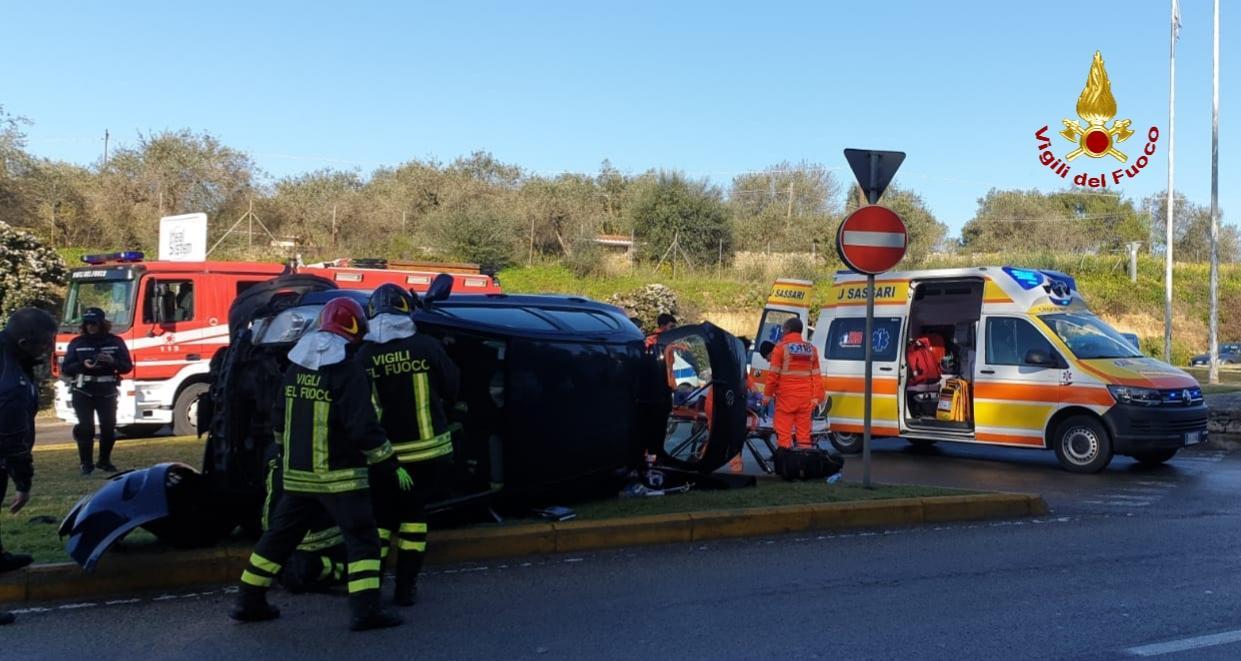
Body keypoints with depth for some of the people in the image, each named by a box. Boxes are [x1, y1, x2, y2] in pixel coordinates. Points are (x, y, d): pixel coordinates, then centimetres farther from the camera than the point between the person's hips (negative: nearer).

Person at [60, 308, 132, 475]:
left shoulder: (115, 342, 3)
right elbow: (65, 368, -2)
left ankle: (104, 461, 20)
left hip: (107, 392, 1)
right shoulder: (77, 343, 2)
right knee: (85, 428, -6)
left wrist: (113, 362, -20)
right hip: (83, 393, -1)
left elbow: (127, 366, 1)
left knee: (109, 427, 3)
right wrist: (83, 365, -21)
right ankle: (86, 463, 2)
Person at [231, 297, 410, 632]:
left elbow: (279, 420, 15)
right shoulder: (347, 371, -14)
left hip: (297, 474, 7)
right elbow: (364, 428, -18)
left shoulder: (296, 367, 7)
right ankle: (365, 610, -7)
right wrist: (392, 465, -11)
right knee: (361, 538, -1)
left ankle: (249, 601, 23)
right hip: (339, 475, -7)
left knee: (280, 535, 17)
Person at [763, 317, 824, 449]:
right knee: (804, 432, 9)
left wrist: (767, 394, 1)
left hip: (786, 397, -4)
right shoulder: (811, 349, 10)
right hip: (805, 398, 4)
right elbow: (816, 375, 8)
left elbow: (773, 374, -7)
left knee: (784, 432, -1)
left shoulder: (781, 347, -5)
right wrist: (816, 397, 12)